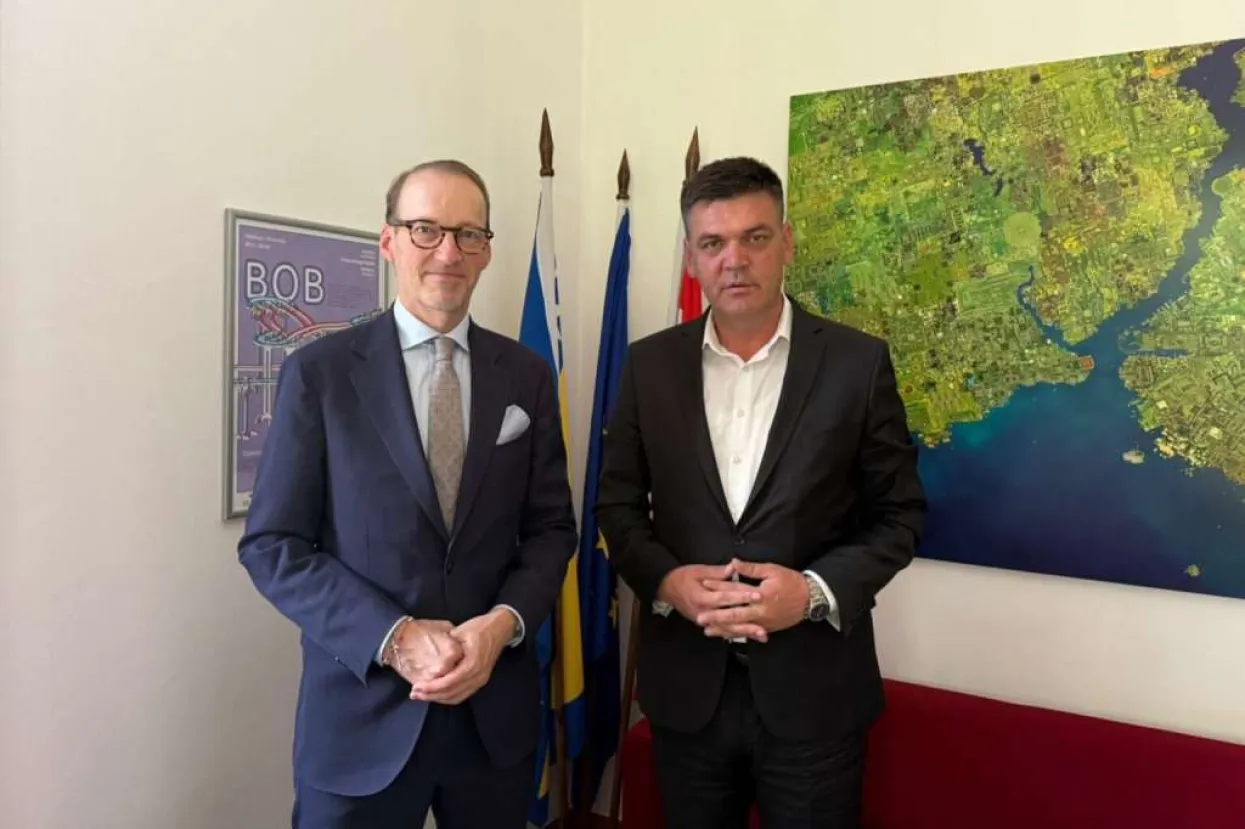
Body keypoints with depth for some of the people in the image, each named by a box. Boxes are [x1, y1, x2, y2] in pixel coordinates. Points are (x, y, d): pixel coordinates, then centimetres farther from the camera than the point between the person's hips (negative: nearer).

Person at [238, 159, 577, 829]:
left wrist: (503, 623, -13)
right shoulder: (318, 372, -5)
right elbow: (272, 545, -7)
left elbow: (551, 526, 4)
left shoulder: (527, 376, 3)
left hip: (497, 710, 3)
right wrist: (394, 638, -17)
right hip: (361, 715, -2)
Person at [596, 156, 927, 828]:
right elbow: (618, 504, 6)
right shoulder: (649, 364, 1)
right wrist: (665, 580, -13)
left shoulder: (858, 362, -5)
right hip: (686, 684, 2)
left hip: (814, 688, -2)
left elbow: (900, 513, -1)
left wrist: (817, 591, -16)